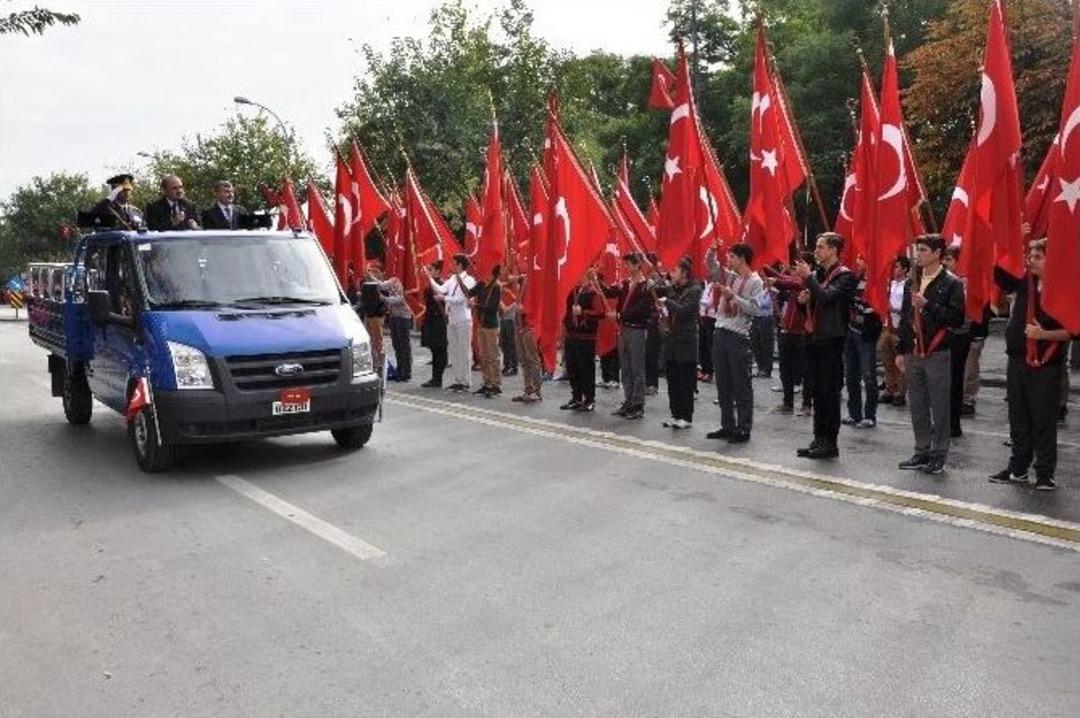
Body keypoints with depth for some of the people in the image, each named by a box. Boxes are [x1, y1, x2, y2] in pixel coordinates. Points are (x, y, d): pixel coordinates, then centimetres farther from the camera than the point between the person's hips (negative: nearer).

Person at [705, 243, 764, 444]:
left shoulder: (755, 282, -6)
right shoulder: (728, 276, 13)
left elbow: (755, 309, -15)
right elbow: (709, 263, 20)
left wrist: (733, 296, -19)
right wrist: (713, 248, 2)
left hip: (738, 336, -7)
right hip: (720, 333, 7)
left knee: (741, 385, -2)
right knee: (723, 384, 11)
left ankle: (744, 429, 4)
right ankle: (727, 426, 20)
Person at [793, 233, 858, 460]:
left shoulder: (844, 276, -7)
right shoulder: (817, 273, 14)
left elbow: (827, 297, -24)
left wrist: (808, 277, -17)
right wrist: (806, 299, 2)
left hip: (831, 340, -7)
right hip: (814, 338, 7)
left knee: (829, 392, -4)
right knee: (818, 392, 11)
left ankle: (830, 443, 2)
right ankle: (819, 439, 18)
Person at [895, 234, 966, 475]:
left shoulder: (951, 283, -6)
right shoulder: (912, 282, 13)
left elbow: (957, 318, -14)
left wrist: (928, 305, -21)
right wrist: (901, 350, 12)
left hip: (938, 354, -6)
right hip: (913, 353, 6)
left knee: (940, 407, 1)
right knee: (918, 406, 11)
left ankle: (938, 455, 10)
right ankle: (922, 452, 21)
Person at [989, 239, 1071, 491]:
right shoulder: (1024, 281, 5)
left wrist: (1044, 334, -20)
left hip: (1046, 365, -5)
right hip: (1017, 360, 5)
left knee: (1044, 420, 2)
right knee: (1018, 418, 13)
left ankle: (1045, 474, 11)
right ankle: (1018, 468, 24)